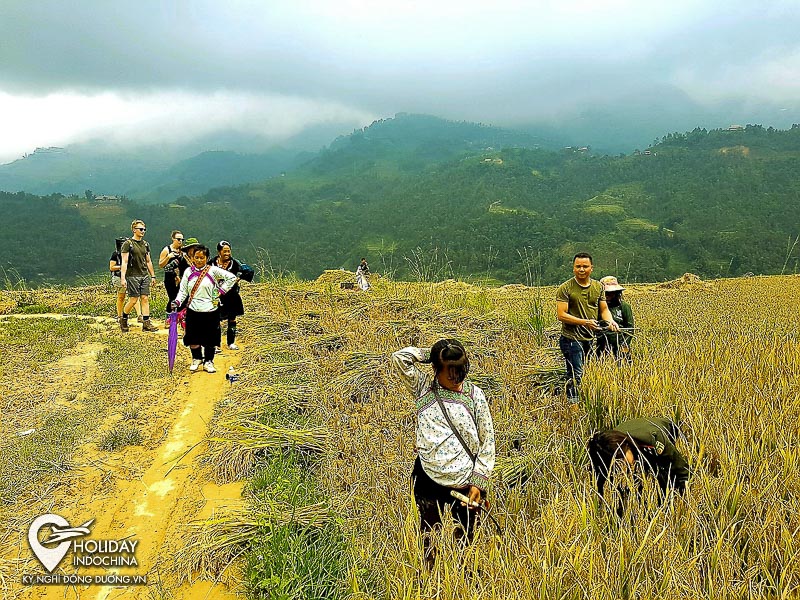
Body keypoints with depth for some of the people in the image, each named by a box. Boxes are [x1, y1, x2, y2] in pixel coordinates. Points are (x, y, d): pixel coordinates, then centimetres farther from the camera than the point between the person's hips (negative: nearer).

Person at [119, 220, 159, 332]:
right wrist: (123, 278, -16)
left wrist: (153, 276, 17)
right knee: (133, 299, -4)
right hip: (133, 276, -5)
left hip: (145, 275, 6)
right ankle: (123, 319, 18)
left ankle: (146, 323, 2)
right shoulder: (128, 244, -5)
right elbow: (124, 262, -10)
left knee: (145, 299, 1)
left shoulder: (145, 244, 13)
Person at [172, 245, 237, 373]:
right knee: (193, 338, 7)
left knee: (210, 338, 5)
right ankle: (196, 359, 29)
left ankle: (208, 361, 21)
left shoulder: (213, 270, -3)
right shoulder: (188, 271, 4)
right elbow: (183, 290, 5)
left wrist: (221, 291, -6)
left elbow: (232, 277, -3)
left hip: (210, 311, -2)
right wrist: (177, 302, -12)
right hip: (193, 310, 2)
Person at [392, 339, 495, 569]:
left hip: (465, 481, 1)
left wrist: (478, 482, -5)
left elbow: (487, 440, -1)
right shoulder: (424, 387, -2)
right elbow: (400, 357, -14)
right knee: (428, 537, 15)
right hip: (429, 479, 0)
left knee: (465, 537, 18)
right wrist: (431, 353, -6)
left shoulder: (474, 394, -3)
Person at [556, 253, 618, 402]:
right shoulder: (565, 289, -9)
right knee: (576, 376, -8)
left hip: (591, 338, 6)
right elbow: (561, 315, -14)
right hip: (572, 339, -6)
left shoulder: (598, 287, 9)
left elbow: (604, 309, 13)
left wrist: (610, 321, -9)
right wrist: (584, 322, -21)